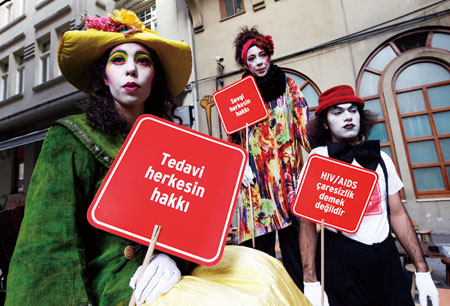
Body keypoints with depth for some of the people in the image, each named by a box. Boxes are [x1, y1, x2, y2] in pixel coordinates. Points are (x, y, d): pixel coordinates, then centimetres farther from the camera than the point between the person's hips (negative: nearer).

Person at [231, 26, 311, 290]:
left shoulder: (287, 84, 11)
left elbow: (304, 122, 5)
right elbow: (233, 135, 10)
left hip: (288, 170, 0)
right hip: (257, 174, 1)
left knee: (292, 236, 2)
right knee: (263, 238, 3)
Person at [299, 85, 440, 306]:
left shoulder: (380, 158, 5)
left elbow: (398, 214, 9)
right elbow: (307, 221, -11)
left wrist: (422, 270, 6)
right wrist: (310, 281, -16)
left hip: (387, 256, 5)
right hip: (341, 260, -4)